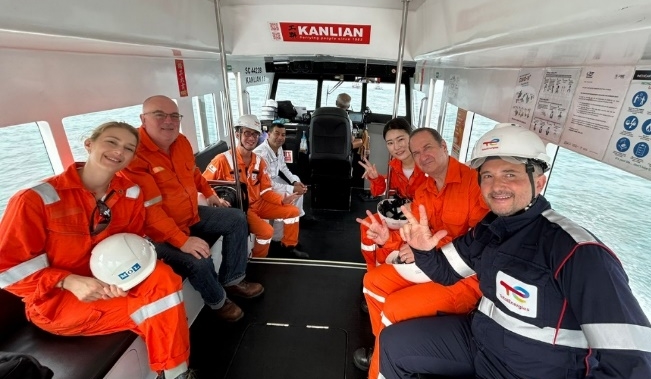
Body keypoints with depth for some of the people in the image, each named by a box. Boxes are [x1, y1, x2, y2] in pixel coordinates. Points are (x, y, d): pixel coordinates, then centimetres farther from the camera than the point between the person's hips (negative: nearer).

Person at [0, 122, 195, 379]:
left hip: (110, 283, 4)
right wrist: (70, 281, -26)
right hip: (54, 298, -4)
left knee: (162, 276, -26)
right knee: (156, 308, -25)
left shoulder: (131, 193, -4)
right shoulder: (36, 199, -16)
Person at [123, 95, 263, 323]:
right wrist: (182, 240, -34)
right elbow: (149, 209, -31)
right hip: (161, 232, -8)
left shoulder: (181, 142, 1)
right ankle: (217, 301, 6)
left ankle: (232, 280, 15)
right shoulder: (133, 155, -26)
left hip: (192, 215, 9)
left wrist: (209, 194, 22)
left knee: (237, 219, 8)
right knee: (198, 261, -29)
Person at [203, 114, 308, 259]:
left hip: (258, 203, 7)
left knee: (293, 211, 3)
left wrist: (282, 199, -13)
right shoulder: (223, 160, -17)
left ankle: (289, 246, 23)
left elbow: (265, 191, 3)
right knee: (266, 230, -26)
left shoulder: (259, 161, 3)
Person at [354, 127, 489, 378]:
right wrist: (389, 238, -17)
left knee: (395, 307, -19)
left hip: (469, 275, -8)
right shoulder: (423, 191, 6)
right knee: (373, 281, 6)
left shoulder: (475, 180, -20)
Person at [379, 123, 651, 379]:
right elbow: (445, 271, 5)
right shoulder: (488, 228, -3)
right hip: (479, 340, 6)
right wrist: (424, 250, -16)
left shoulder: (577, 251, -26)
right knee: (393, 343, 8)